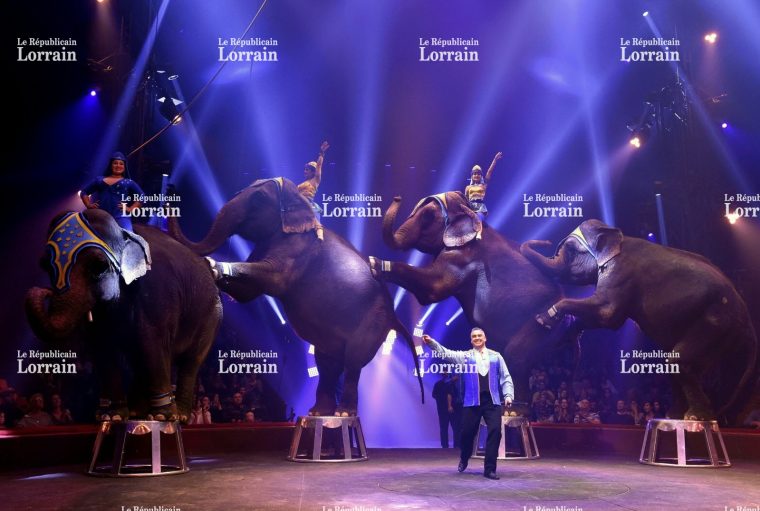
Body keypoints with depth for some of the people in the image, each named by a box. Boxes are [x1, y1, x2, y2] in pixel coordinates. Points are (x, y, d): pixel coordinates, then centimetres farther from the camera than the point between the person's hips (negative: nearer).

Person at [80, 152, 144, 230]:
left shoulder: (129, 183, 15)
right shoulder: (100, 180, 20)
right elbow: (84, 192, 25)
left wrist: (131, 209, -4)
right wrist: (88, 205, 9)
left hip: (121, 218, -2)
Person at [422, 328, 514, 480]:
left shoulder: (496, 356, 11)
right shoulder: (465, 356, 8)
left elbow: (506, 378, 10)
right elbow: (446, 353, -4)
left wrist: (508, 395, -3)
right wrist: (432, 342, -18)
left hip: (492, 401, 0)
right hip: (472, 402, 0)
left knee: (495, 431, -10)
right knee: (467, 432, 4)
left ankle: (490, 468, 0)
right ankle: (464, 459, 35)